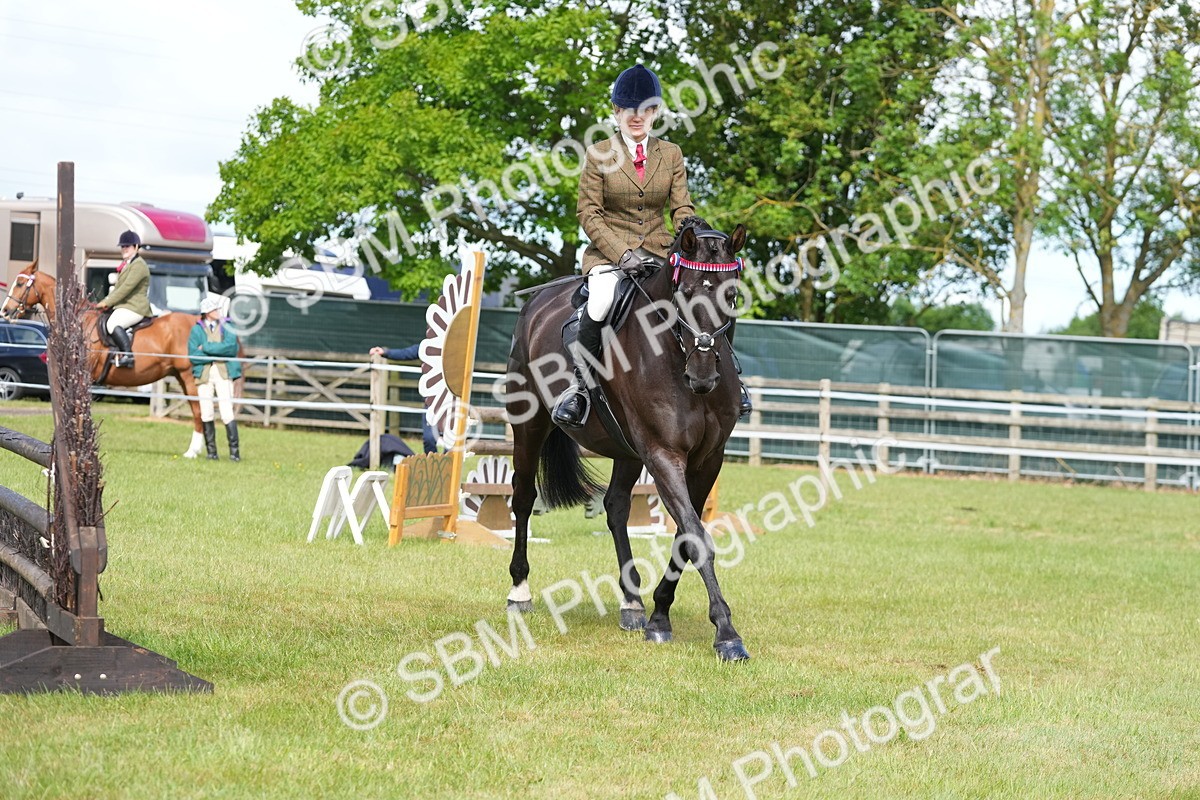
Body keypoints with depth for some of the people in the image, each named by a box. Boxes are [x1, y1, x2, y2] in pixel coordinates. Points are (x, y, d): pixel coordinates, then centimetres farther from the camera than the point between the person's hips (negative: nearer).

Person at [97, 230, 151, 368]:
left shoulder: (139, 265, -12)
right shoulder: (126, 264, 22)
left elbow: (126, 288, -20)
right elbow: (118, 288, 25)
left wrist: (107, 302, -18)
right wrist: (106, 301, 9)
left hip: (135, 308, -11)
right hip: (123, 306, 11)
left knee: (113, 323, -33)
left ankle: (128, 355, -36)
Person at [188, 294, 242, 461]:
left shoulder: (227, 327, 6)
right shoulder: (196, 330, 5)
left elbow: (231, 347, -11)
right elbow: (193, 355, -6)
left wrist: (206, 348, -11)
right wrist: (218, 354, -11)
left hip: (224, 374, -1)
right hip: (204, 374, 1)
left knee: (227, 412, -10)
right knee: (206, 414, 2)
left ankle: (235, 451, -10)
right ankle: (211, 452, 10)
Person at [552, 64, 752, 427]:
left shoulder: (671, 154, 10)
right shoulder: (599, 154, 1)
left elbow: (682, 207, 7)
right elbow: (589, 212, -3)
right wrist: (620, 253, -16)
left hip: (659, 250, 3)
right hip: (609, 251, -3)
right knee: (600, 305, -33)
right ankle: (579, 383, -18)